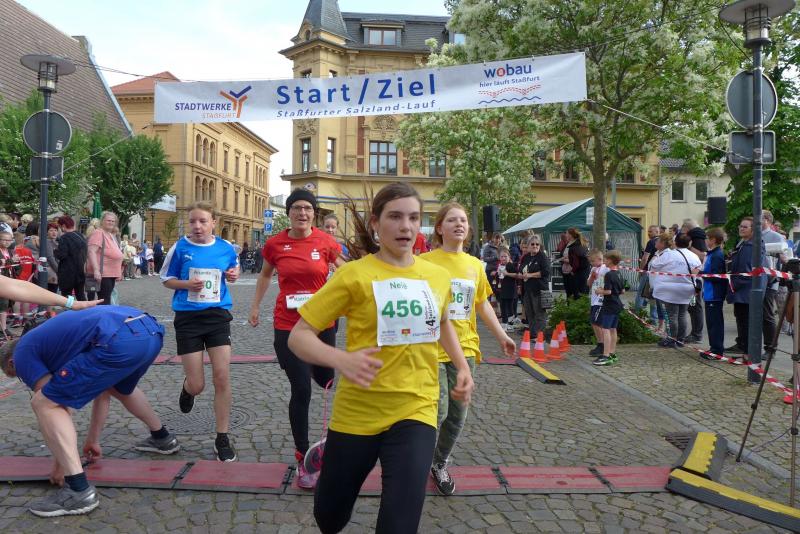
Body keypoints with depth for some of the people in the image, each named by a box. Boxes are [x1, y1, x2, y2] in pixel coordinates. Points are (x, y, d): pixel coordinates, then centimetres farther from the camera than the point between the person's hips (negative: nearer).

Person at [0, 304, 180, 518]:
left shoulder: (22, 352, 19)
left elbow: (59, 408, 13)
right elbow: (101, 391, 42)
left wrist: (59, 465, 24)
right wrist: (93, 440, 50)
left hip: (120, 341, -9)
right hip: (150, 329, 9)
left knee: (44, 404, 5)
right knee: (119, 387, 38)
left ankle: (79, 491, 1)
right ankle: (162, 438, 54)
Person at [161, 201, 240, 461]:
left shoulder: (226, 248, 1)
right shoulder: (180, 247, -4)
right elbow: (166, 279, 5)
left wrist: (233, 275, -5)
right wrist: (187, 284, -14)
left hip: (218, 315, 1)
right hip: (188, 318, -1)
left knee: (222, 378, -5)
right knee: (197, 386, 0)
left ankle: (222, 439, 9)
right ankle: (186, 388, 41)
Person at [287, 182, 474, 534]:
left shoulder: (438, 276, 2)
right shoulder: (355, 274, -11)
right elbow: (299, 336, -12)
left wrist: (463, 366, 9)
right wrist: (341, 360, -30)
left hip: (416, 411, 2)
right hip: (357, 413, -1)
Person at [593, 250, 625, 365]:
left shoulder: (608, 275, -17)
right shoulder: (618, 274, 10)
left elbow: (608, 291, -23)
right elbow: (623, 290, 15)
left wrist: (600, 291, -7)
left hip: (609, 305, -9)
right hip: (617, 305, 9)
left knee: (606, 329, -9)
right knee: (613, 329, 15)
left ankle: (606, 356, -13)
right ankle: (612, 354, 22)